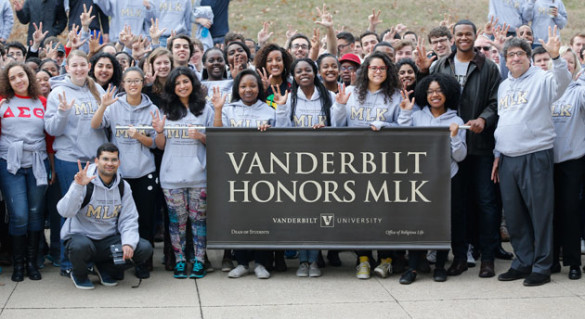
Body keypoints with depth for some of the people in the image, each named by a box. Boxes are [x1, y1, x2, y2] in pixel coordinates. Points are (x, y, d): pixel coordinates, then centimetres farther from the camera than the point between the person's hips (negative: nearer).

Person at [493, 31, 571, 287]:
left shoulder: (541, 79, -3)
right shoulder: (504, 86, 17)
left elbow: (562, 83, -25)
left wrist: (555, 56, -40)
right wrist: (498, 154, 19)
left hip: (536, 156, -6)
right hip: (508, 158, 7)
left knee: (540, 213, -2)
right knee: (514, 215, 11)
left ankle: (542, 267, 6)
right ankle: (523, 263, 23)